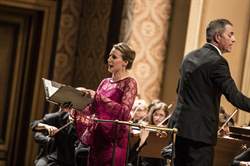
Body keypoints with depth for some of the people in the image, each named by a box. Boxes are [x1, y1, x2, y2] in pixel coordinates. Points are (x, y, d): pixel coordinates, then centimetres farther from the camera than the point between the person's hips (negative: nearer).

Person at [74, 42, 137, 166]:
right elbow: (92, 109, 16)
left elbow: (124, 111, -20)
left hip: (114, 138, -6)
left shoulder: (129, 83, -6)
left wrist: (98, 97, -23)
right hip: (97, 135, 6)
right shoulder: (105, 82, 14)